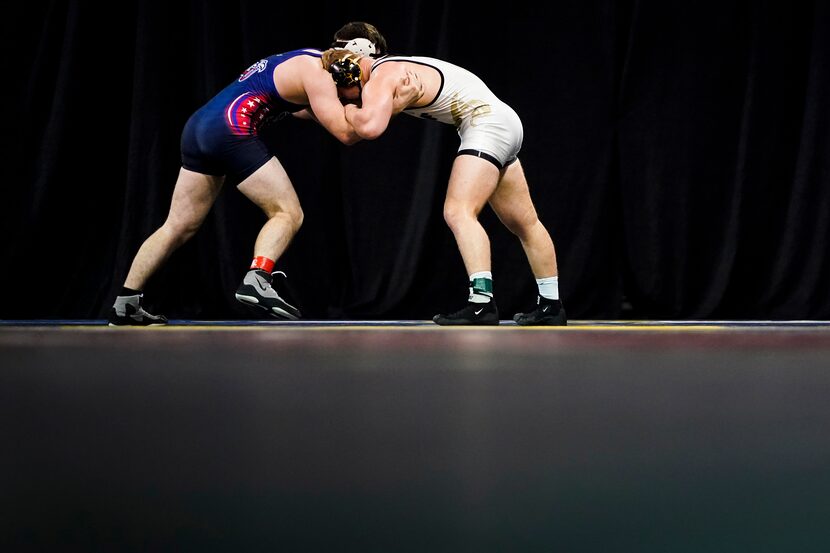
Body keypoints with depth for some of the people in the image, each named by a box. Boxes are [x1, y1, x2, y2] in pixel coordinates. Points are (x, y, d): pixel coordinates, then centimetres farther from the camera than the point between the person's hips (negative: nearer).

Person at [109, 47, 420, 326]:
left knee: (179, 226, 12)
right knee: (288, 213, -4)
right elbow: (346, 133, -12)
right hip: (230, 130, -9)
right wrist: (395, 104, -7)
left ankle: (124, 306, 11)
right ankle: (256, 281, -24)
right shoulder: (315, 71, -4)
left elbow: (302, 108, 42)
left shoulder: (300, 61, 24)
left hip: (199, 125, 9)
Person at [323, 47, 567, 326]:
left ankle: (482, 302, -35)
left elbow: (371, 127, -34)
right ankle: (551, 306, 26)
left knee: (458, 212, -22)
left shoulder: (382, 77, -18)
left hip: (486, 122, -11)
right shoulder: (388, 67, 12)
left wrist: (350, 111, -12)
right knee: (525, 224, 17)